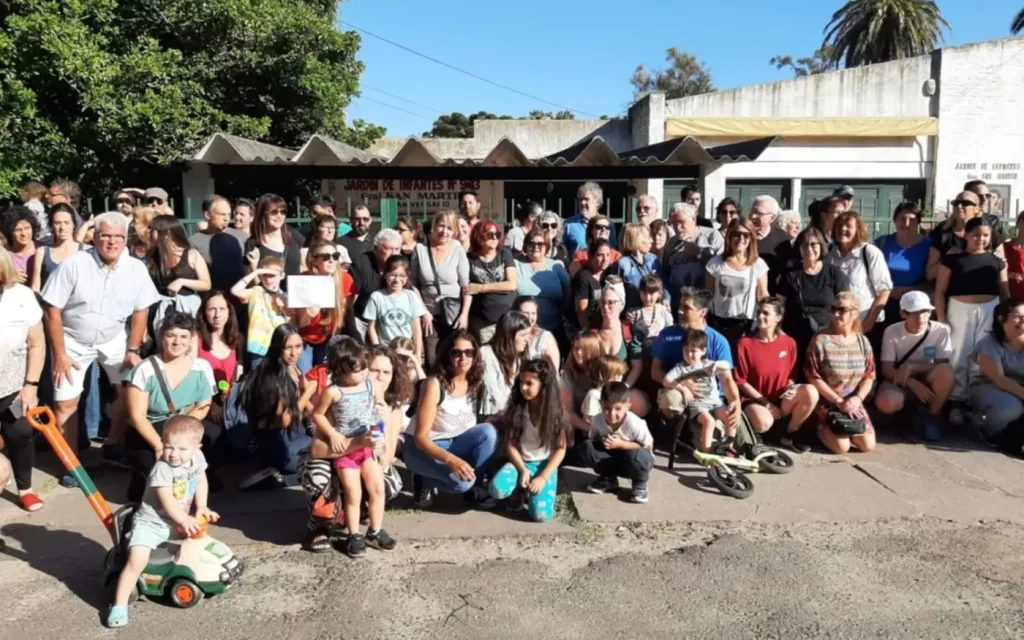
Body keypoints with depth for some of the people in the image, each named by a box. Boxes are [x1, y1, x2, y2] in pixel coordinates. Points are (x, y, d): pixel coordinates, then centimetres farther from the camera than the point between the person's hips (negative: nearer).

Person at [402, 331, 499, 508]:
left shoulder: (475, 382, -6)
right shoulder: (434, 384, -23)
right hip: (423, 448, -5)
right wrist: (451, 460, -38)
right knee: (462, 480, -30)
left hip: (455, 443, 6)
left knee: (488, 431, -23)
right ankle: (424, 481, 0)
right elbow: (421, 437, -25)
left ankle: (475, 487, -5)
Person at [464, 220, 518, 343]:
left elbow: (513, 284, -5)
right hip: (482, 322, -1)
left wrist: (480, 288, -8)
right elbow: (465, 289, 2)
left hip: (508, 318, 1)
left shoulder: (505, 254, 5)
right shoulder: (470, 259, 3)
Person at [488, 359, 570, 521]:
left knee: (540, 514, -25)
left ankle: (529, 491, 9)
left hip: (545, 465, -1)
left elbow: (560, 449, -6)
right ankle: (521, 491, 4)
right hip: (520, 462, 2)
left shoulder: (555, 412, -7)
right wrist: (523, 470, -16)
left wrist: (543, 477, -16)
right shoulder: (516, 408, -4)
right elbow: (510, 445, -3)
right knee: (496, 489, -30)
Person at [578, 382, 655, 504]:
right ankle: (608, 479, 2)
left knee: (635, 455, -40)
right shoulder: (598, 420, -18)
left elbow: (648, 447, -22)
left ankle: (640, 485, -5)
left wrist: (621, 444, -31)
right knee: (587, 446, -20)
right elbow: (593, 439, 0)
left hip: (637, 461, -4)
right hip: (612, 458, 4)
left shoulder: (635, 424, -30)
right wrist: (601, 442, -25)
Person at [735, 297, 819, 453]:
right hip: (755, 400, -4)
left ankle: (790, 435, -4)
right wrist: (765, 402, -12)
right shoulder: (745, 343, -9)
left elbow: (791, 376, 10)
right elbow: (740, 381, -6)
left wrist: (791, 391, -14)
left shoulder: (789, 343, 1)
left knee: (810, 392, -26)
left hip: (781, 400, 4)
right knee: (763, 423, -38)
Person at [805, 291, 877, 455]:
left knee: (868, 445, -9)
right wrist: (839, 401, -15)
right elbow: (814, 377, -12)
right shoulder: (820, 340, -10)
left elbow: (869, 376, 4)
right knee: (842, 446, -19)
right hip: (827, 402, -4)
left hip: (853, 403, 4)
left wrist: (857, 399, -14)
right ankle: (822, 429, 13)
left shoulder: (862, 341, 4)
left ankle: (847, 428, 20)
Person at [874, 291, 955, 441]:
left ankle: (931, 416, -9)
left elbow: (942, 365, -12)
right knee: (885, 403, -34)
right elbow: (887, 370, -13)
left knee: (946, 372, -34)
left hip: (927, 381, 0)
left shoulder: (941, 330, -13)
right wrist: (913, 384, -28)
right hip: (900, 381, 0)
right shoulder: (892, 331, -13)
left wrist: (911, 367, -26)